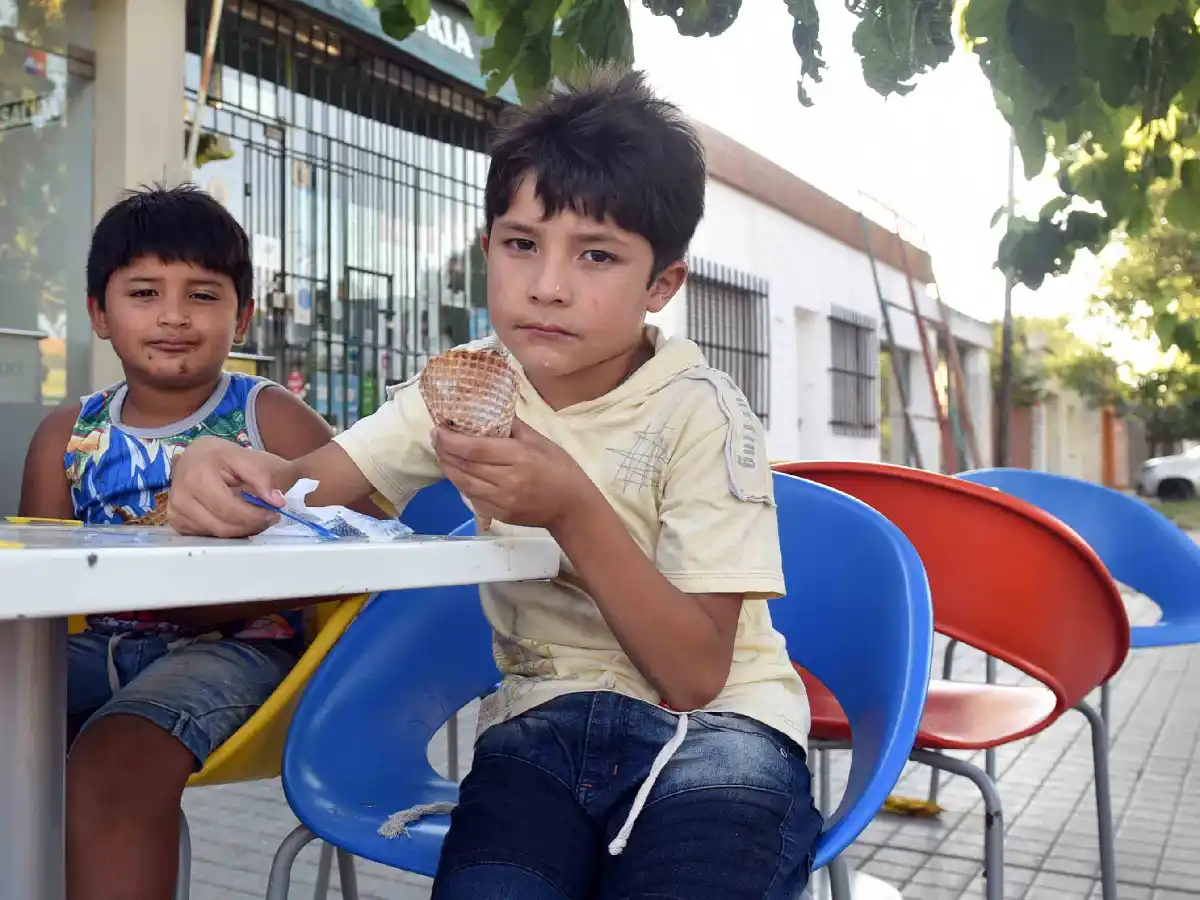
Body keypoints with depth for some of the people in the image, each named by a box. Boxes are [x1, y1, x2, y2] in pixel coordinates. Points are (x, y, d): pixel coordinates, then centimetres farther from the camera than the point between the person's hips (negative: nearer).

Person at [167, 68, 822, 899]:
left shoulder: (699, 412, -12)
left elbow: (696, 675, -16)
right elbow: (307, 483, -1)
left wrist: (572, 509, -28)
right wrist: (229, 473, -25)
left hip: (713, 725, -2)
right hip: (542, 721, 3)